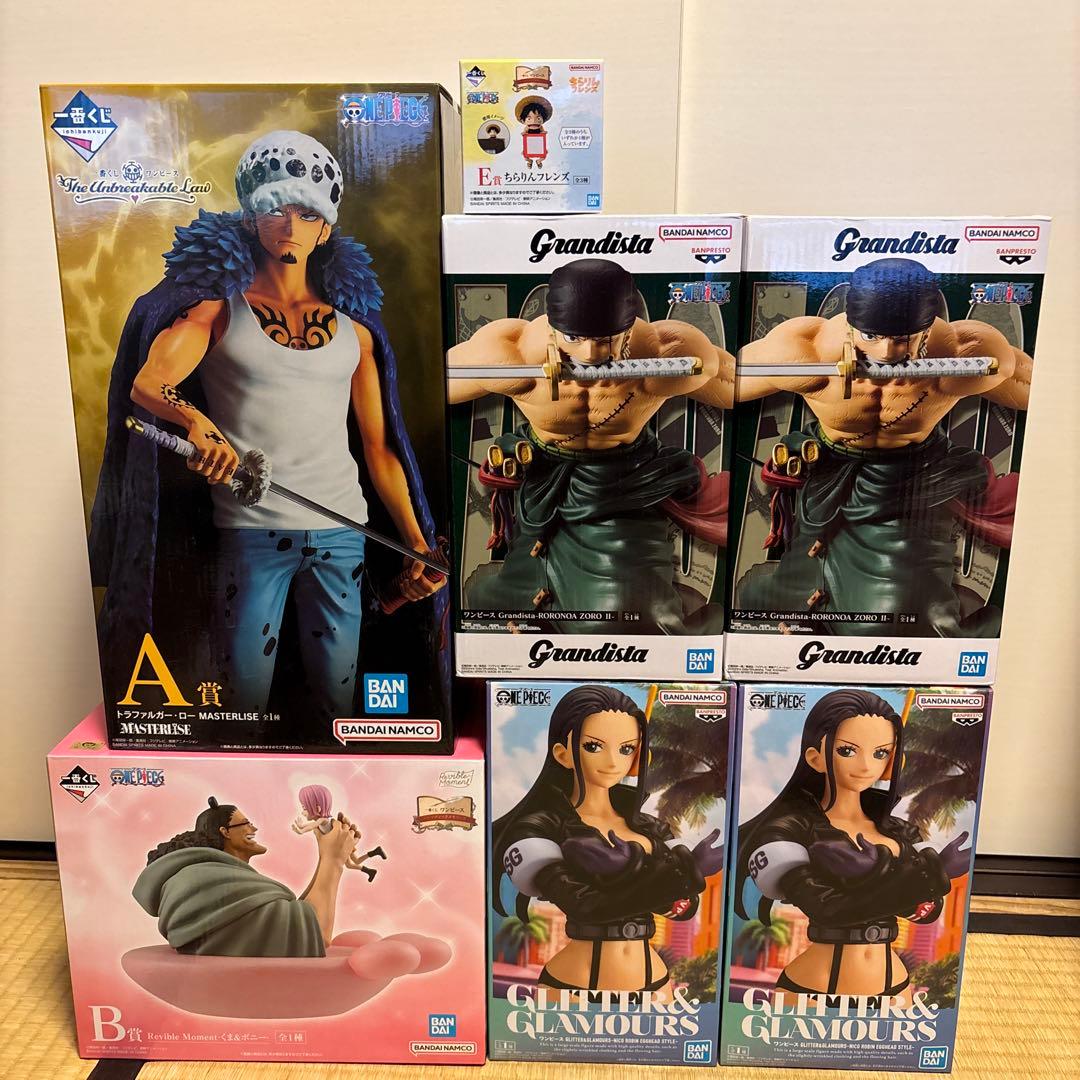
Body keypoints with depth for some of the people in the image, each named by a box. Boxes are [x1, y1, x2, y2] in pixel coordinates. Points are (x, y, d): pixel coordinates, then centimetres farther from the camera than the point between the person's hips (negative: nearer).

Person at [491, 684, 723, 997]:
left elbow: (686, 906, -9)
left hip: (652, 980, 4)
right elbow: (583, 905, -23)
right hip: (572, 981, -4)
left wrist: (633, 871, -29)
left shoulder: (653, 830, 4)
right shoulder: (536, 830, -10)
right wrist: (683, 873, -28)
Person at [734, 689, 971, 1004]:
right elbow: (824, 909, -24)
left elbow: (928, 909, -9)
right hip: (810, 988, -4)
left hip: (893, 988, 4)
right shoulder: (785, 832, -11)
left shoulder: (903, 834, 4)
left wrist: (875, 873, -29)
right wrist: (925, 875, -29)